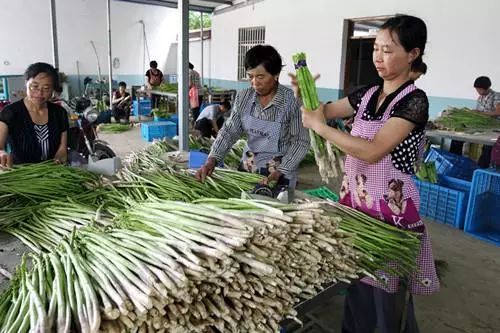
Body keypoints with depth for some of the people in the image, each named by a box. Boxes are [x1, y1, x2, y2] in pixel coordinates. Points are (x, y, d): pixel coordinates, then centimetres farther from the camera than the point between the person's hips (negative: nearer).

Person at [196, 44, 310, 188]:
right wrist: (212, 160, -14)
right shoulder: (243, 97, -4)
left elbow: (301, 142, -14)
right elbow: (229, 131, -1)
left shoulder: (292, 101, -18)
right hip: (248, 167, 4)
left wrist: (280, 172, -23)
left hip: (280, 173, -4)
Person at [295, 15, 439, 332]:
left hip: (391, 209, -6)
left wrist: (319, 126, -23)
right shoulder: (367, 94, 6)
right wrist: (302, 93, -7)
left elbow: (372, 151, -25)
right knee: (357, 282, 20)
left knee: (389, 292, 9)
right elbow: (324, 110, 14)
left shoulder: (414, 100, -15)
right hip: (357, 201, 6)